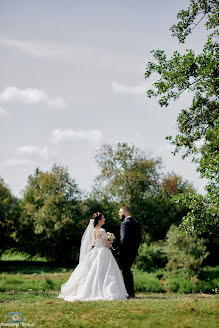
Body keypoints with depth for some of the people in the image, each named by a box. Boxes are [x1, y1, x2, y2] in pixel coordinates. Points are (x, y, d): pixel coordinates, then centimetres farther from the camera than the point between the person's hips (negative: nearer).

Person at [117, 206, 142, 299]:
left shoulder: (125, 223, -14)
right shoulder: (136, 223, 13)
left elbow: (124, 238, -22)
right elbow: (139, 238, 15)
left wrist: (119, 249, -13)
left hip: (125, 252, -9)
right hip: (133, 252, 9)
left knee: (125, 271, -3)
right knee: (128, 271, 18)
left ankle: (130, 294, -3)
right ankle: (131, 293, 20)